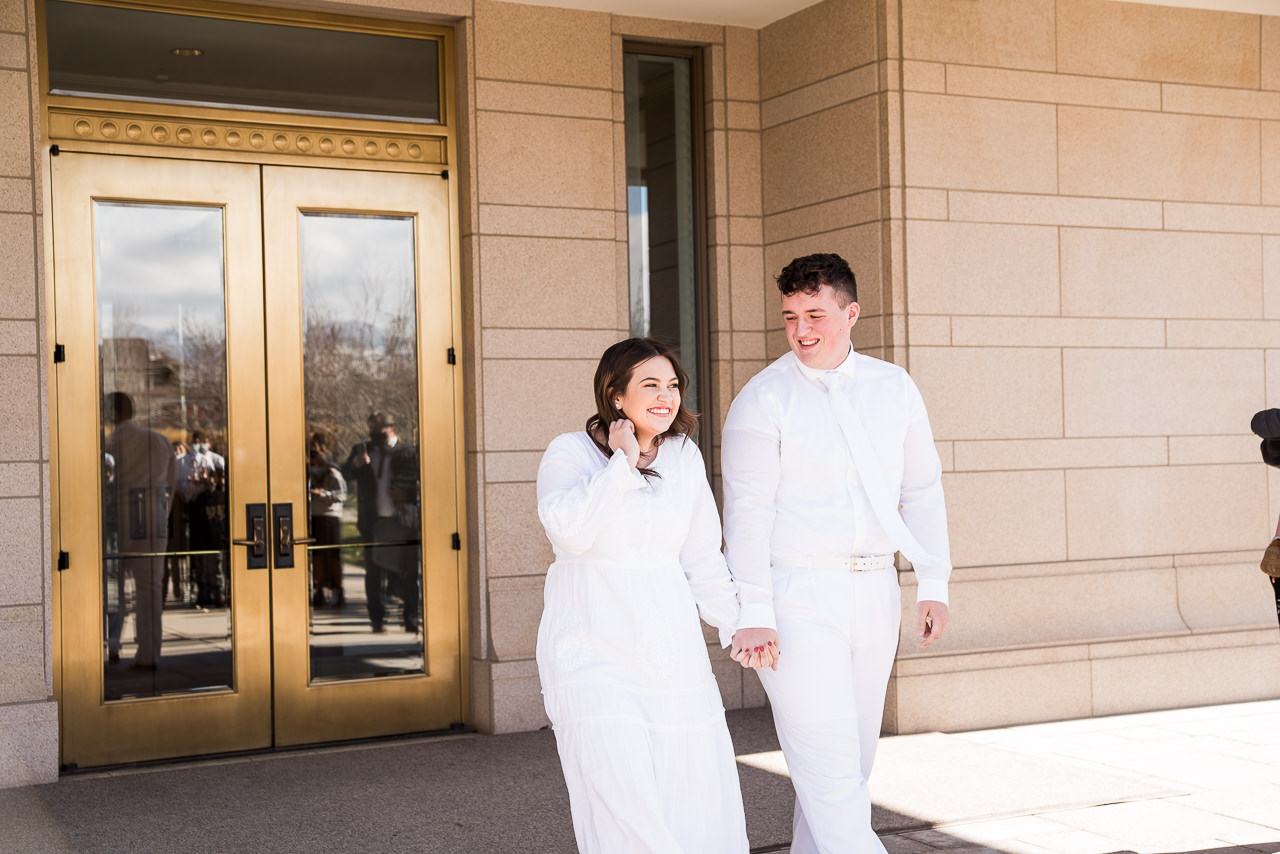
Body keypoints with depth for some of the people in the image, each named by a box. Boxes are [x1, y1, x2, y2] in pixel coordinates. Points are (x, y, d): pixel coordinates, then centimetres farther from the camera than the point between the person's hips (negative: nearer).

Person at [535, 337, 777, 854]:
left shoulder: (685, 457, 10)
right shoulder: (571, 453, -3)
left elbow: (702, 558, 14)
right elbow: (569, 530, -23)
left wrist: (737, 623, 1)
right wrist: (623, 462, -13)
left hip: (672, 650, 5)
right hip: (593, 650, -4)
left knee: (695, 803, 4)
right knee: (624, 811, -15)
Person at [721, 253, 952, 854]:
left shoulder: (895, 388, 9)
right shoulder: (763, 398, -5)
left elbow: (922, 490, 12)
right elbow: (747, 511, -9)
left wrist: (933, 585, 4)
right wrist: (753, 614, -15)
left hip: (873, 591, 5)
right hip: (795, 594, -5)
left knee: (853, 754, 11)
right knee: (826, 759, -9)